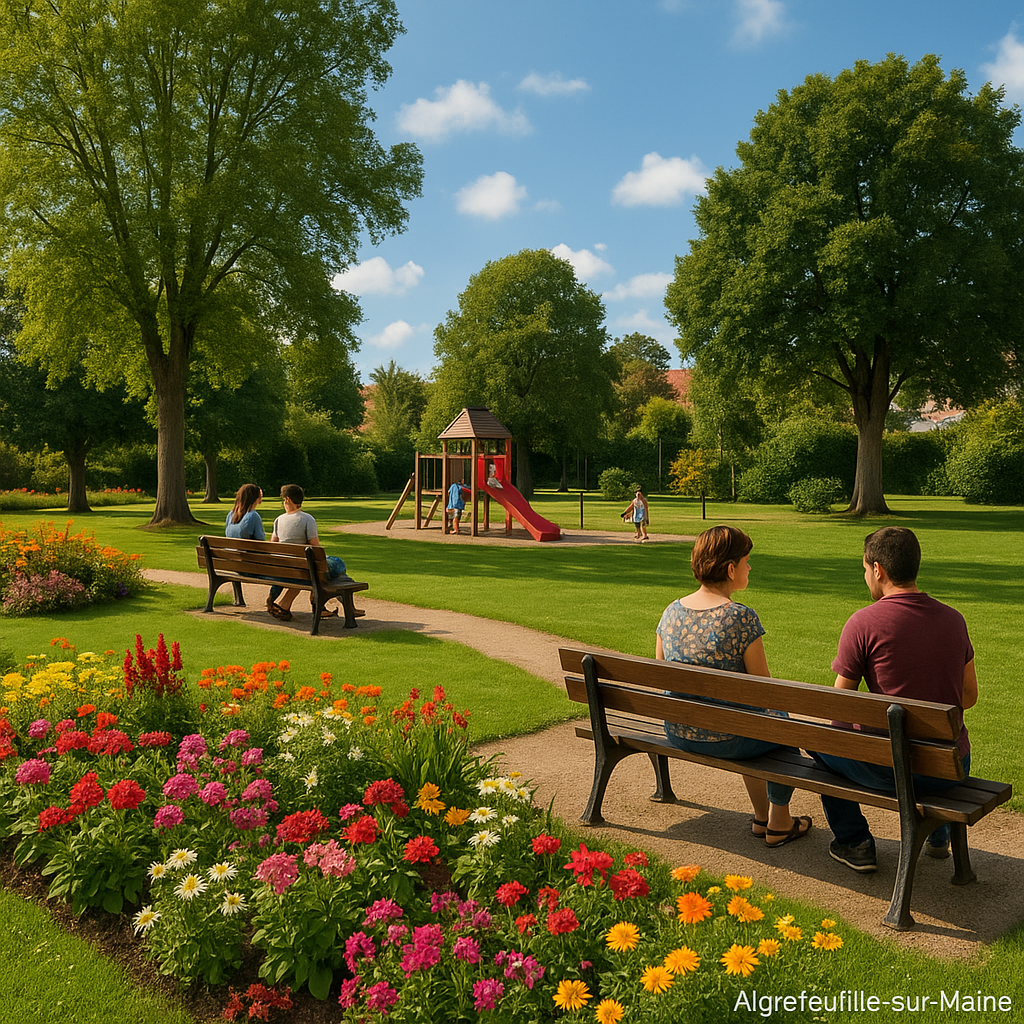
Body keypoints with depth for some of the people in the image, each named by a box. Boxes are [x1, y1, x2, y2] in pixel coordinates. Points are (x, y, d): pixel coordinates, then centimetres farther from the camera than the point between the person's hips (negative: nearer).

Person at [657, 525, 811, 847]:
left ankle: (761, 817, 46)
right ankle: (779, 825, 37)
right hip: (723, 740, -6)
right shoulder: (741, 617, -21)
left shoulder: (672, 612, -3)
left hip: (677, 734, 6)